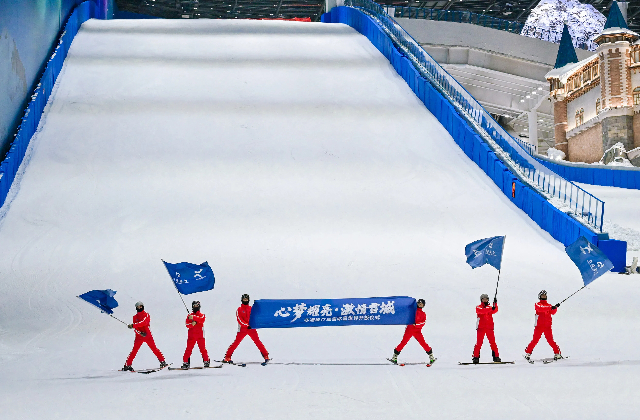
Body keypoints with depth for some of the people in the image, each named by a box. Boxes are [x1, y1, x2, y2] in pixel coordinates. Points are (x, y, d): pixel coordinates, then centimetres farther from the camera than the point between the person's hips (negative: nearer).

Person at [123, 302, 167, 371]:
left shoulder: (146, 315, 0)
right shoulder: (135, 317, 12)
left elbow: (143, 322, -20)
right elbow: (135, 328, 5)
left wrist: (133, 325, -31)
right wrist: (140, 332, -16)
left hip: (147, 335, -2)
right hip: (139, 336, 2)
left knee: (154, 348, -5)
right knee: (134, 350, -8)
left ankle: (162, 362, 3)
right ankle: (127, 365, -7)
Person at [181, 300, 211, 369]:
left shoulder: (201, 315, 7)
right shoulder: (189, 316, 12)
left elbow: (201, 320, -18)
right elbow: (187, 325, 1)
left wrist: (193, 317, -31)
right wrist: (191, 324, -20)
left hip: (200, 335, -1)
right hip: (191, 335, 2)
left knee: (202, 348, -4)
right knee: (189, 349, -3)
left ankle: (206, 361, 5)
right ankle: (186, 362, 0)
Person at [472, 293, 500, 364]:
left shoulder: (490, 308, 16)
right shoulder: (478, 308, 5)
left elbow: (495, 310, -5)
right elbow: (482, 311, -17)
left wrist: (495, 304, -23)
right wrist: (491, 308, -30)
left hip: (489, 328, 3)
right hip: (481, 327, -3)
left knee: (493, 342, -1)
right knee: (479, 343, -7)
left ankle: (496, 357, 4)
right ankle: (476, 357, -3)